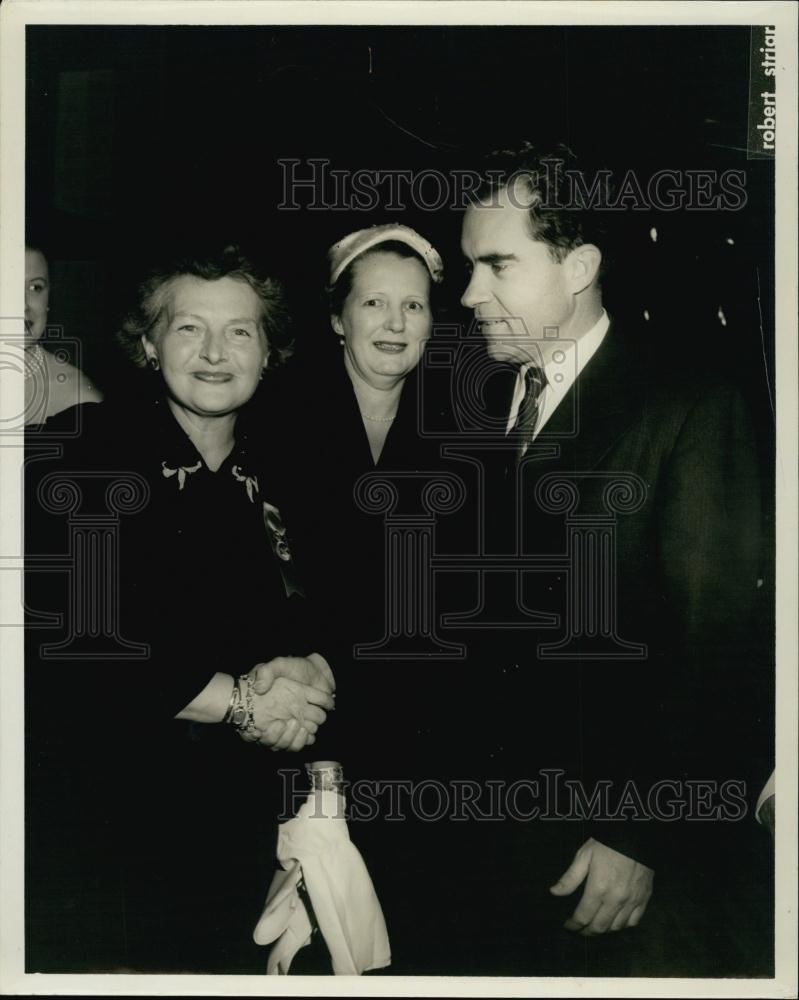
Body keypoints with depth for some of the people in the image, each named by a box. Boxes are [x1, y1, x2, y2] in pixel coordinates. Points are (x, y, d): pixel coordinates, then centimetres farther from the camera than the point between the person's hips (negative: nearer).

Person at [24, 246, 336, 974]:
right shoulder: (83, 450, -7)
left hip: (234, 822, 4)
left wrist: (310, 674, -15)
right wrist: (231, 699, -14)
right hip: (92, 813, -4)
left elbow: (314, 626, 10)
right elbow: (57, 639, -15)